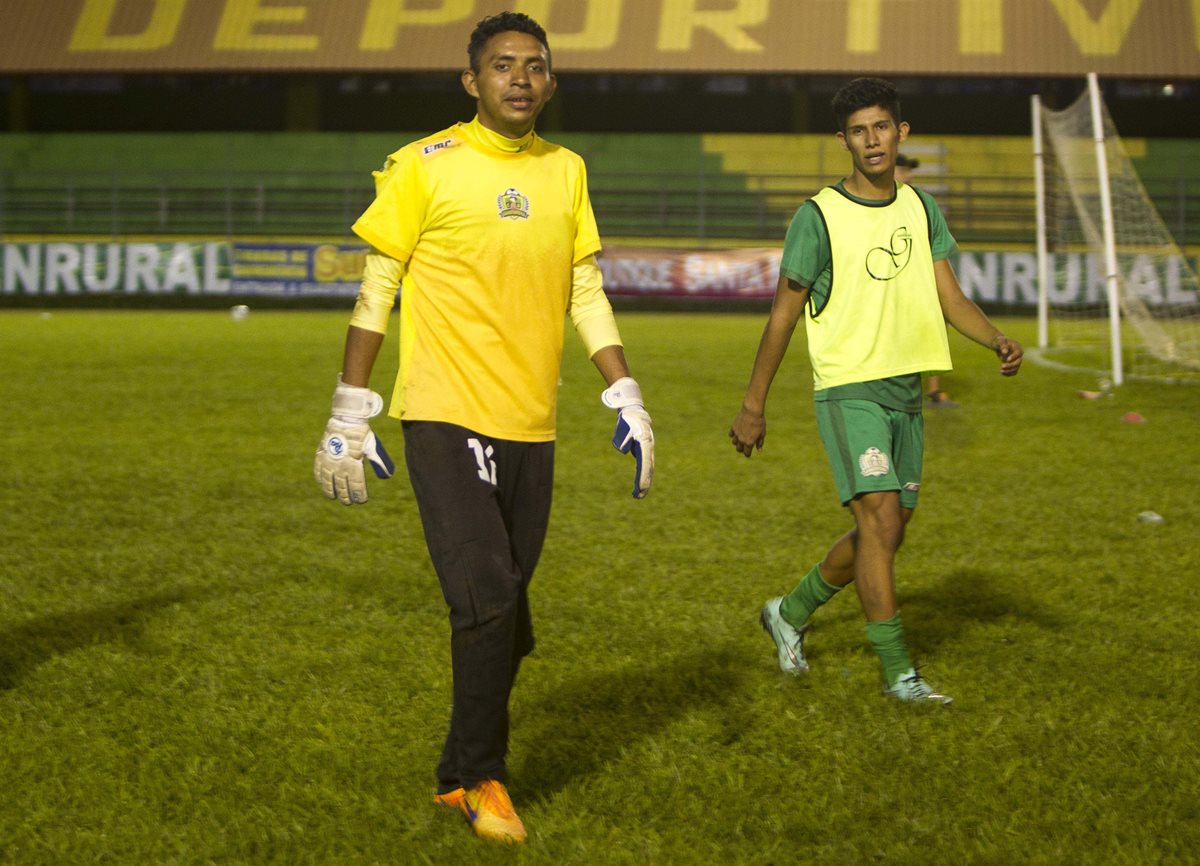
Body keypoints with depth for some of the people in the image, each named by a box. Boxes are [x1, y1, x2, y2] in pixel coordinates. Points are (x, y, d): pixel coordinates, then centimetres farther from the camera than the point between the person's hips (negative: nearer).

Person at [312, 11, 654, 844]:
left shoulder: (566, 171, 11)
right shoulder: (425, 167, -4)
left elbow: (587, 294, 15)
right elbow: (377, 290, 0)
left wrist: (629, 403, 7)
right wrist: (349, 414, -3)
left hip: (531, 427, 5)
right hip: (445, 417, -5)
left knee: (505, 619, 8)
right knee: (488, 599, -14)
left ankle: (459, 777, 24)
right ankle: (483, 776, 3)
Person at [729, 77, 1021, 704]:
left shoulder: (921, 210, 9)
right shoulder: (819, 218, -7)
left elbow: (949, 296, 6)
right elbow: (784, 313, -2)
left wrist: (996, 340, -15)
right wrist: (753, 404, -1)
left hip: (905, 392, 6)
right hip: (848, 389, -6)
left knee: (885, 531, 11)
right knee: (881, 520, -17)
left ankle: (790, 613, 32)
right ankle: (897, 670, -10)